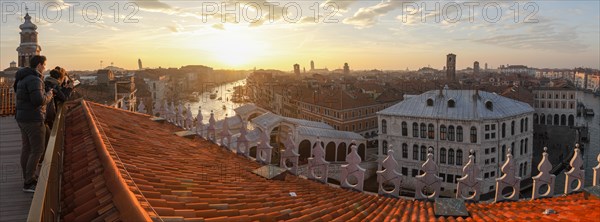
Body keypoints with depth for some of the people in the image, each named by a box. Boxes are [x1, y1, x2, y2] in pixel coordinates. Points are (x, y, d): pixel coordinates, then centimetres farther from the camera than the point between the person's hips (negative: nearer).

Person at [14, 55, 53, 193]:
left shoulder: (23, 78, 12)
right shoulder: (34, 79, -20)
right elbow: (39, 101, -29)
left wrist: (45, 95, 17)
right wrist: (48, 95, -9)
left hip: (23, 118, 10)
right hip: (33, 119, -10)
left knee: (27, 148, 15)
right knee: (38, 150, -4)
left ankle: (28, 179, 25)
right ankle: (28, 184, 0)